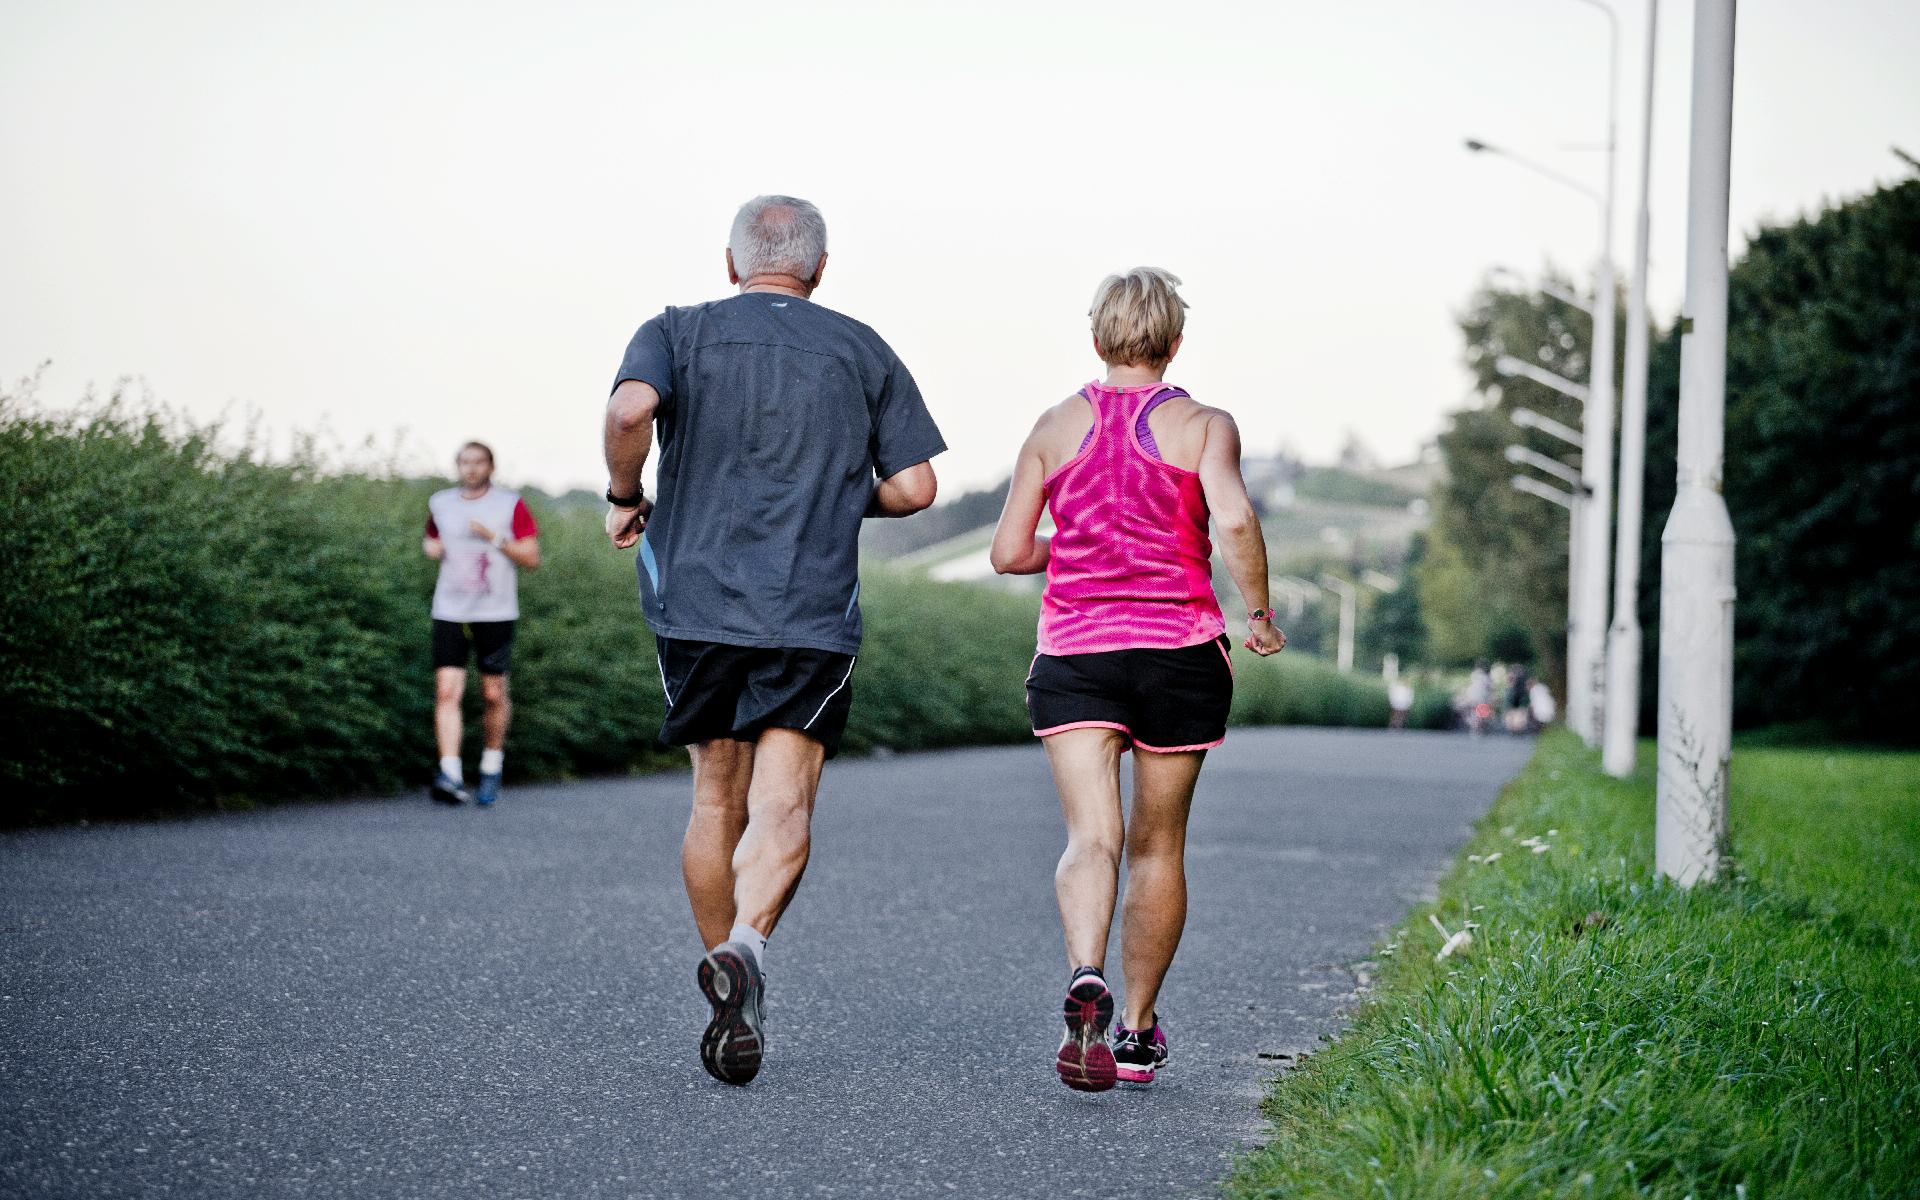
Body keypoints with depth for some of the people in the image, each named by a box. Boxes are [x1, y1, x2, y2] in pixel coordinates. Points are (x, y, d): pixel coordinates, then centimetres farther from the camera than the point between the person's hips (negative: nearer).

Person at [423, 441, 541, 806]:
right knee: (447, 691, -13)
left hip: (495, 612, -2)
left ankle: (491, 768, 25)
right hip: (449, 612, 2)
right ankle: (450, 775, -19)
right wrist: (431, 547, 7)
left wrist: (495, 538, -15)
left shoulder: (511, 505, 1)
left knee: (494, 694, 4)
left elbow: (532, 559, -2)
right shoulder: (439, 503, 12)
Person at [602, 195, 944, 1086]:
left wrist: (623, 497, 1)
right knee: (782, 809, -7)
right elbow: (914, 487, 6)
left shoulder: (678, 332, 6)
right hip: (814, 613, -1)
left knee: (718, 803, 14)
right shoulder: (860, 351, 10)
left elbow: (630, 409, -16)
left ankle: (730, 979, 21)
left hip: (696, 603, 1)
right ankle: (743, 949, -33)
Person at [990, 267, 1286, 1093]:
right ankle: (1138, 1033, 22)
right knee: (1158, 846, 13)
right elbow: (1234, 520, -18)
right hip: (1180, 653, 0)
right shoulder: (1203, 425, 0)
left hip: (1074, 654, 1)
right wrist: (1259, 612, -5)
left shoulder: (1056, 426, 7)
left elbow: (1009, 553, 6)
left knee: (1092, 838, -9)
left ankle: (1086, 981, -38)